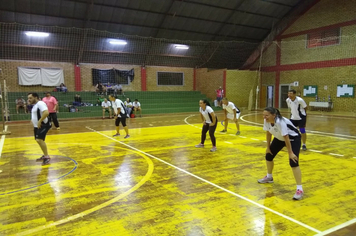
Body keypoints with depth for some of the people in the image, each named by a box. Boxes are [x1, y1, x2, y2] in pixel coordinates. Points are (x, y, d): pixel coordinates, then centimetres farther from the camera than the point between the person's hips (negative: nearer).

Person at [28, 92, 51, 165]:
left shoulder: (40, 103, -18)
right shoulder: (35, 105, 14)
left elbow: (46, 113, -33)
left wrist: (39, 121, -30)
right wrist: (33, 121, 19)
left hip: (43, 125, -11)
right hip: (37, 126, 11)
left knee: (39, 140, -20)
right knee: (39, 140, 17)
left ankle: (47, 157, -12)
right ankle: (45, 155, 30)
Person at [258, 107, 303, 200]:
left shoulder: (280, 122, -38)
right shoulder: (266, 121, -17)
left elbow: (286, 138, -33)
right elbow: (268, 133, -2)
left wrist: (290, 152, -28)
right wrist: (268, 147, 3)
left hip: (293, 138, -8)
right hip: (279, 138, 8)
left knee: (293, 162, -20)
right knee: (268, 156, 11)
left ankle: (299, 189, -13)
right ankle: (269, 177, 36)